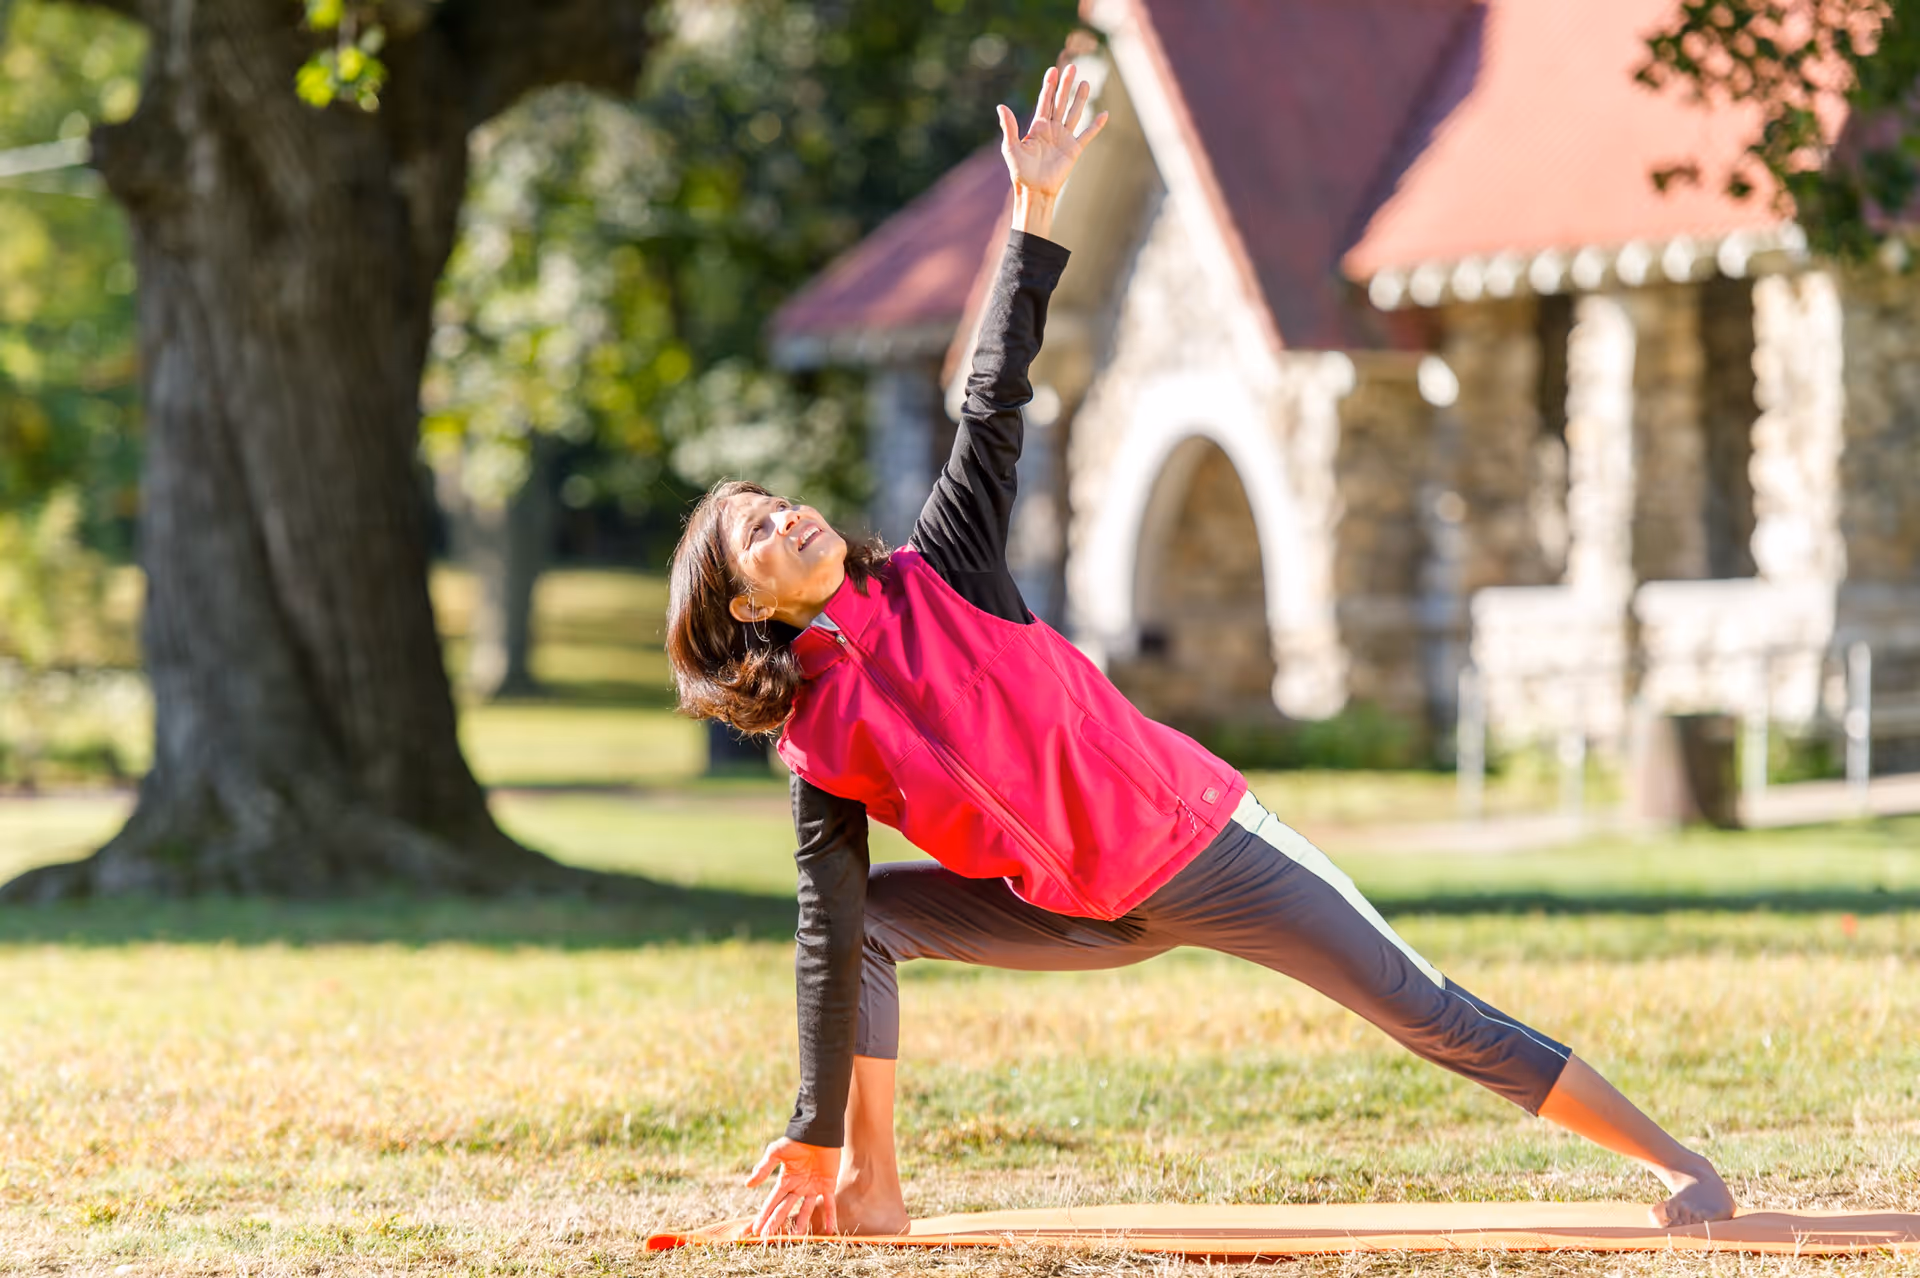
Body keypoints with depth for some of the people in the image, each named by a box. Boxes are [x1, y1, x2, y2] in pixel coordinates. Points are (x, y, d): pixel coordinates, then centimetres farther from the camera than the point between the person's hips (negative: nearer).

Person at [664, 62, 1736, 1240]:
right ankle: (873, 1193, -5)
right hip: (1088, 915, 2)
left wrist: (1037, 205, -14)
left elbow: (993, 412, -9)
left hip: (1201, 835, -2)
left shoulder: (939, 571, -7)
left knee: (1433, 1017, -3)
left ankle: (1677, 1163, 2)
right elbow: (832, 940, -8)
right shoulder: (818, 734, -6)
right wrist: (816, 1140, -11)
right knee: (866, 920, -11)